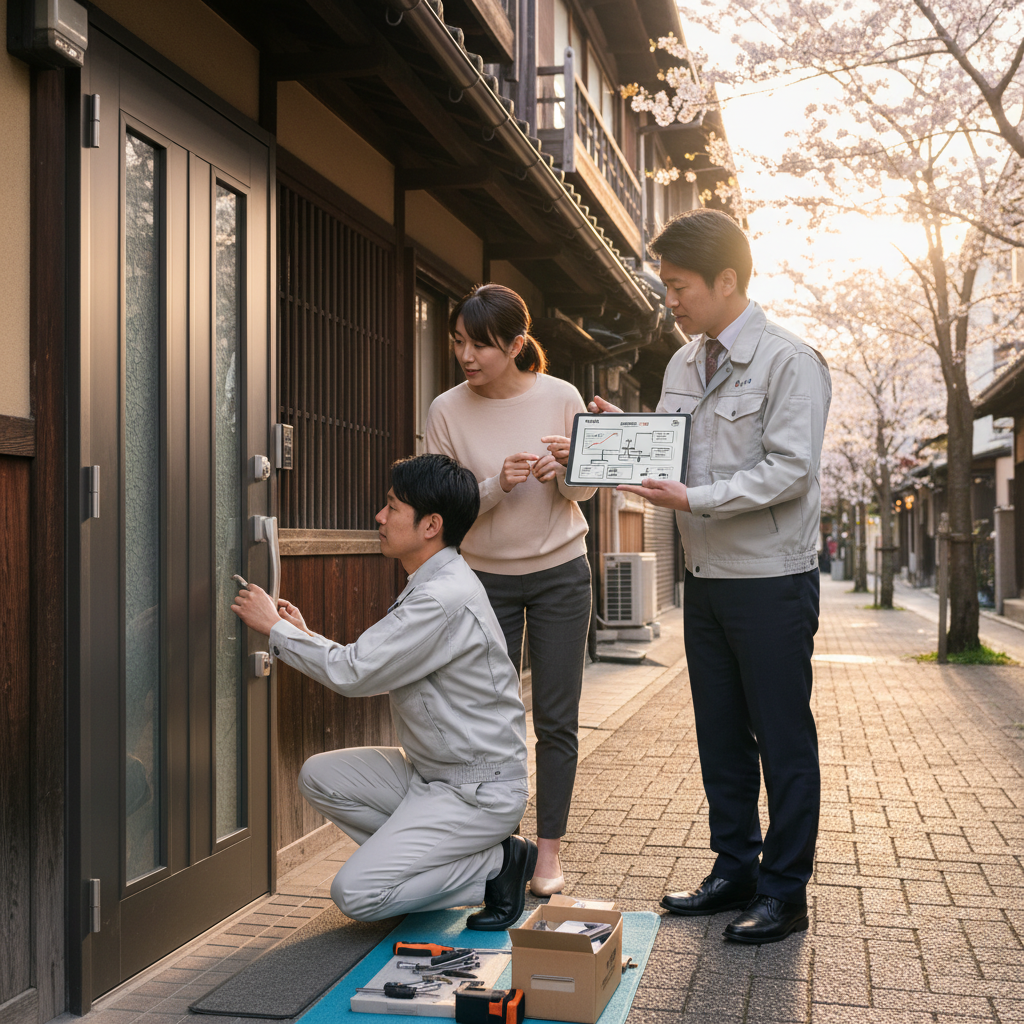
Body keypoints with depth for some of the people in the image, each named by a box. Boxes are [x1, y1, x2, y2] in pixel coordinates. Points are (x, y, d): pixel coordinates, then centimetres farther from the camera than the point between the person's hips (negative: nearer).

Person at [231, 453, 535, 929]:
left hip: (480, 791, -9)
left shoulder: (446, 598, -25)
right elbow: (373, 670, 12)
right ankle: (428, 857, 7)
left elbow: (354, 673, -23)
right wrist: (306, 636, 5)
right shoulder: (432, 585, 8)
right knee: (319, 776, 0)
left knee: (355, 893, -14)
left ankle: (496, 864, 1)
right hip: (431, 772, 10)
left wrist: (275, 628, -11)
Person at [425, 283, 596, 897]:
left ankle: (549, 853, 13)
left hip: (560, 574, 0)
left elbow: (583, 492, 1)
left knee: (557, 719, 2)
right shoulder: (448, 411, -9)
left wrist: (565, 468, -22)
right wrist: (497, 486, -25)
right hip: (486, 576, 1)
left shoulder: (560, 398, -9)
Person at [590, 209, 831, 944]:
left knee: (783, 738, 3)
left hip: (772, 580, -7)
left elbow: (790, 470, -19)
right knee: (721, 736, 14)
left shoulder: (788, 361, -11)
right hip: (706, 575, 7)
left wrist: (695, 499, -23)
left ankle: (785, 891, 16)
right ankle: (735, 871, 28)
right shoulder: (684, 365, 11)